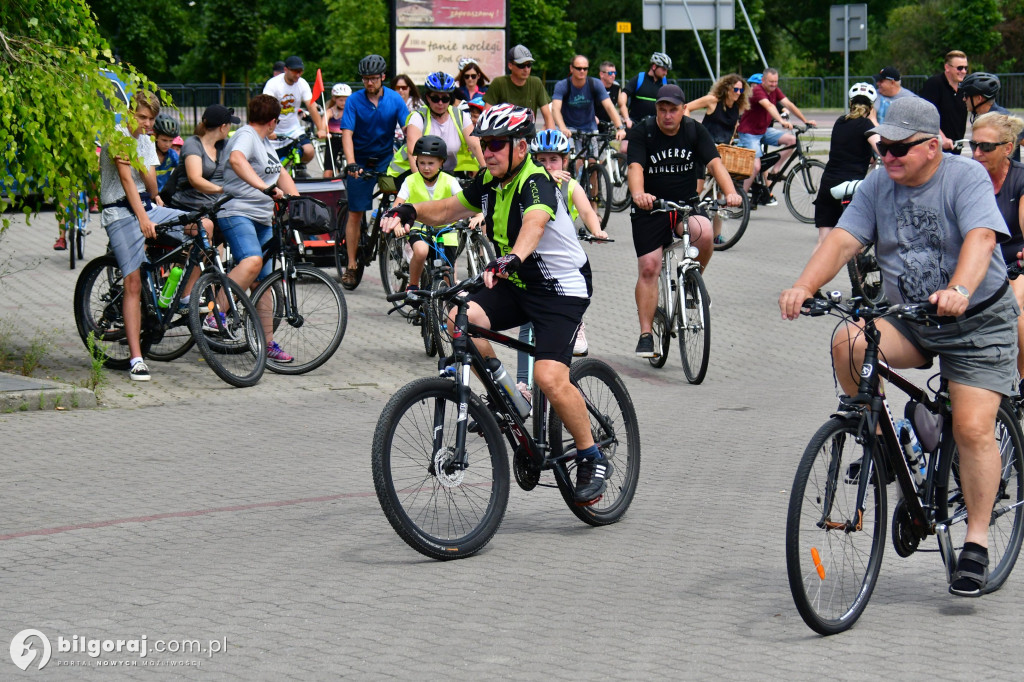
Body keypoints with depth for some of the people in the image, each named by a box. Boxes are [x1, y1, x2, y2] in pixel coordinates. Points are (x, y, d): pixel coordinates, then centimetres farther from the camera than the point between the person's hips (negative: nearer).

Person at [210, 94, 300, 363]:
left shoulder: (265, 142, 22)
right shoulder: (246, 136, -9)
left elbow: (281, 174, 25)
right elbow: (237, 160, -31)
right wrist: (263, 186, -42)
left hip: (262, 219, 10)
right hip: (236, 212, -10)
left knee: (263, 282, 8)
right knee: (252, 261, -32)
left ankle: (268, 344, 12)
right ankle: (215, 317, -33)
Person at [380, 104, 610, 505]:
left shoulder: (536, 183, -22)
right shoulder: (490, 182, 3)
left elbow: (534, 223, -43)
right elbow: (449, 209, 14)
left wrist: (510, 260, -63)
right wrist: (409, 212, -6)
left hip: (561, 289, -8)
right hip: (516, 285, 8)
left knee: (550, 378, -23)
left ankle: (593, 460, -2)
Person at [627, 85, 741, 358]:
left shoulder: (695, 131, -2)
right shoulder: (642, 132, -9)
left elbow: (714, 162, -14)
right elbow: (635, 167, -23)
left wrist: (730, 192, -34)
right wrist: (638, 194, -46)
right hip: (650, 208, -1)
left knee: (704, 233, -31)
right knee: (648, 268, -9)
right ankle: (646, 335, 1)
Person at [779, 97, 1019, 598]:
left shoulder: (967, 177, -14)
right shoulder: (877, 188, 1)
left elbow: (980, 238, -30)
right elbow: (843, 239, -10)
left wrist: (959, 289, -49)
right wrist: (804, 286, -29)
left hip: (979, 321, -4)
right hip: (909, 321, 4)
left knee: (973, 429, -14)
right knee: (848, 343, -25)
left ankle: (976, 544, -2)